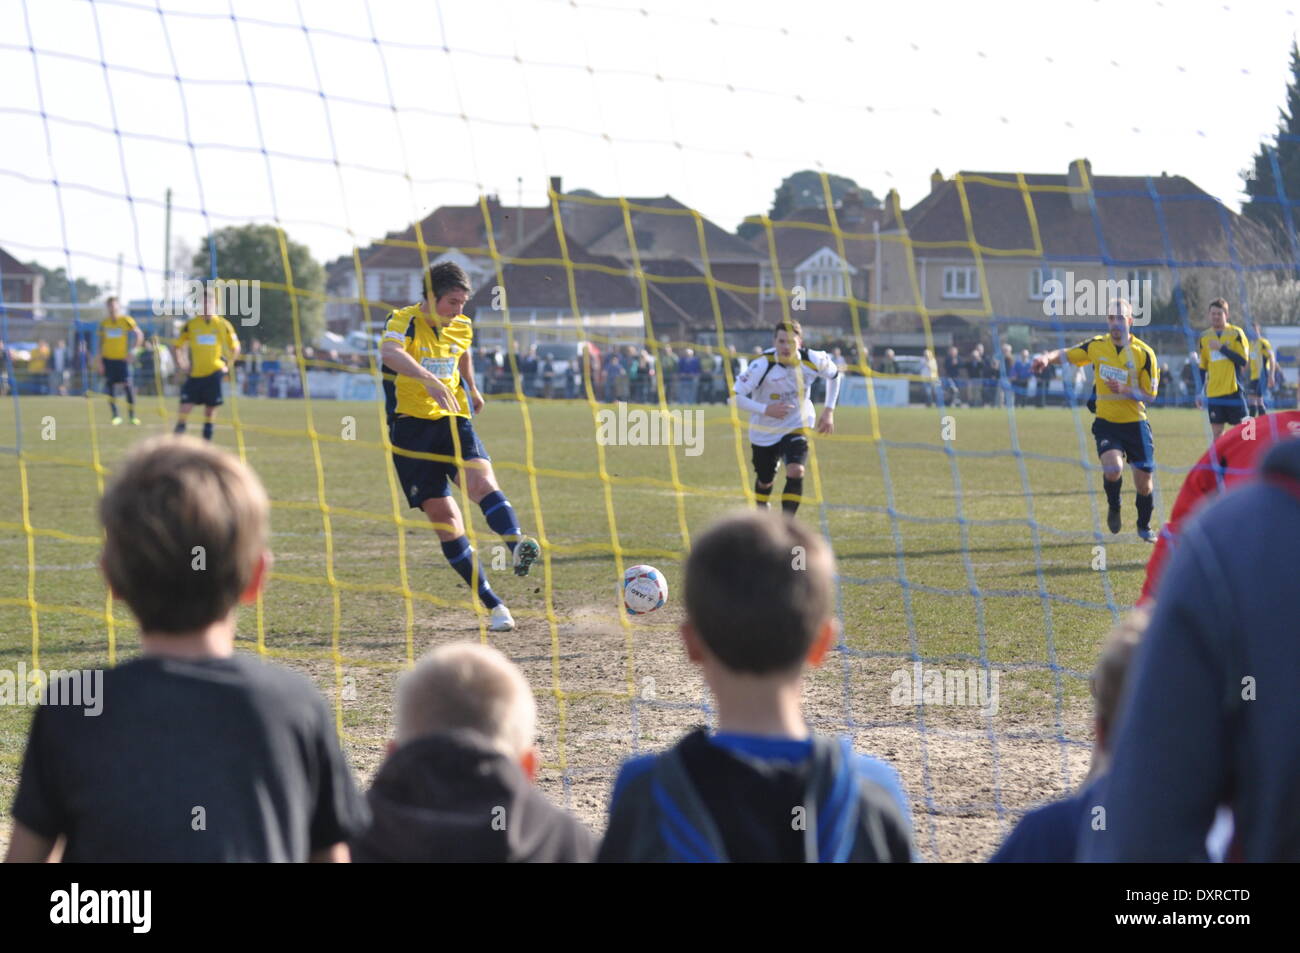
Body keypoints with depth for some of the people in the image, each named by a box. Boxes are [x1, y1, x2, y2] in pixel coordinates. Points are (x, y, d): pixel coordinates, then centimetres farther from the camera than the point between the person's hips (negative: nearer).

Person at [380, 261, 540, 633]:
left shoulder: (461, 328, 9)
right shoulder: (405, 320, -10)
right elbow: (390, 353, -33)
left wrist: (472, 390, 48)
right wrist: (430, 380, -47)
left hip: (454, 421, 3)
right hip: (413, 426, -3)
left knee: (482, 480, -28)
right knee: (444, 518, -6)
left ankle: (517, 546, -52)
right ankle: (492, 604, -1)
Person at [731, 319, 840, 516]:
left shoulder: (812, 360, -17)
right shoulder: (762, 365, -26)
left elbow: (834, 374, 7)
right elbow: (735, 396, -24)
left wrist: (829, 411, 2)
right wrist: (765, 410, -35)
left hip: (796, 427, 1)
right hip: (764, 431, -1)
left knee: (796, 472, -22)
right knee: (765, 482, 12)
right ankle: (761, 510, 47)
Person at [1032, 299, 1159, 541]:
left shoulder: (1144, 353, -8)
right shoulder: (1096, 346, -1)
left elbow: (1150, 394, -7)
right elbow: (1066, 354, 8)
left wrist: (1125, 390, -24)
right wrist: (1048, 357, -13)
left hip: (1135, 423, 0)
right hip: (1106, 423, 0)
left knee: (1143, 482, 3)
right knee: (1112, 468, -25)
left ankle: (1144, 527, 30)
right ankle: (1113, 507, 7)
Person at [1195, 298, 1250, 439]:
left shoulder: (1236, 333, -1)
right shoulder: (1205, 338, 8)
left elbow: (1243, 360, -11)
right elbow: (1201, 369, 14)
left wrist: (1222, 348, -17)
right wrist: (1200, 394, 10)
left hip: (1234, 391, -3)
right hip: (1213, 394, 3)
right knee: (1217, 432, 1)